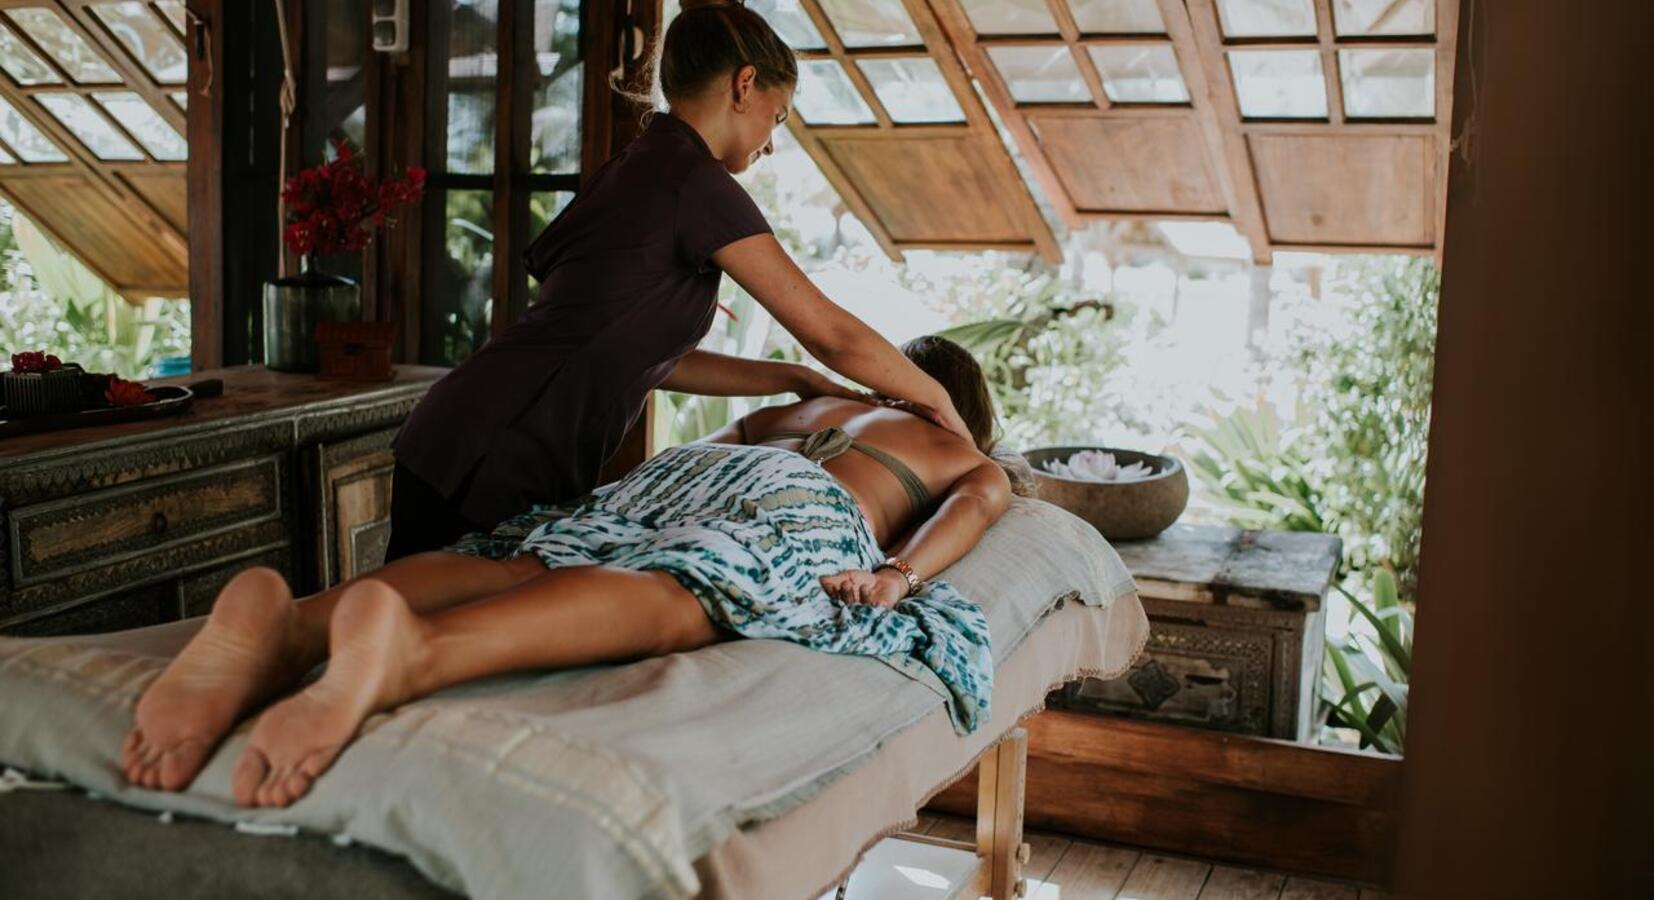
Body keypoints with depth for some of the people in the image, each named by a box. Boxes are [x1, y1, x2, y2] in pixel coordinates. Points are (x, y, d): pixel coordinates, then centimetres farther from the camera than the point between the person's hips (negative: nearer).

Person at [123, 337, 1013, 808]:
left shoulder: (800, 408, 45)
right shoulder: (976, 463, 34)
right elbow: (978, 499, 10)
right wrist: (899, 574, -4)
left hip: (679, 471, 5)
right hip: (800, 502, -5)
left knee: (529, 571, -20)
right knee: (669, 596, -33)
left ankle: (285, 623, -51)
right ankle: (409, 650, -65)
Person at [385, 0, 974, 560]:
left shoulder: (638, 167, 16)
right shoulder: (693, 178, -13)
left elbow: (649, 357, 17)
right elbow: (831, 334, -10)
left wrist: (795, 380, 17)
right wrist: (935, 398, 4)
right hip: (486, 469, -9)